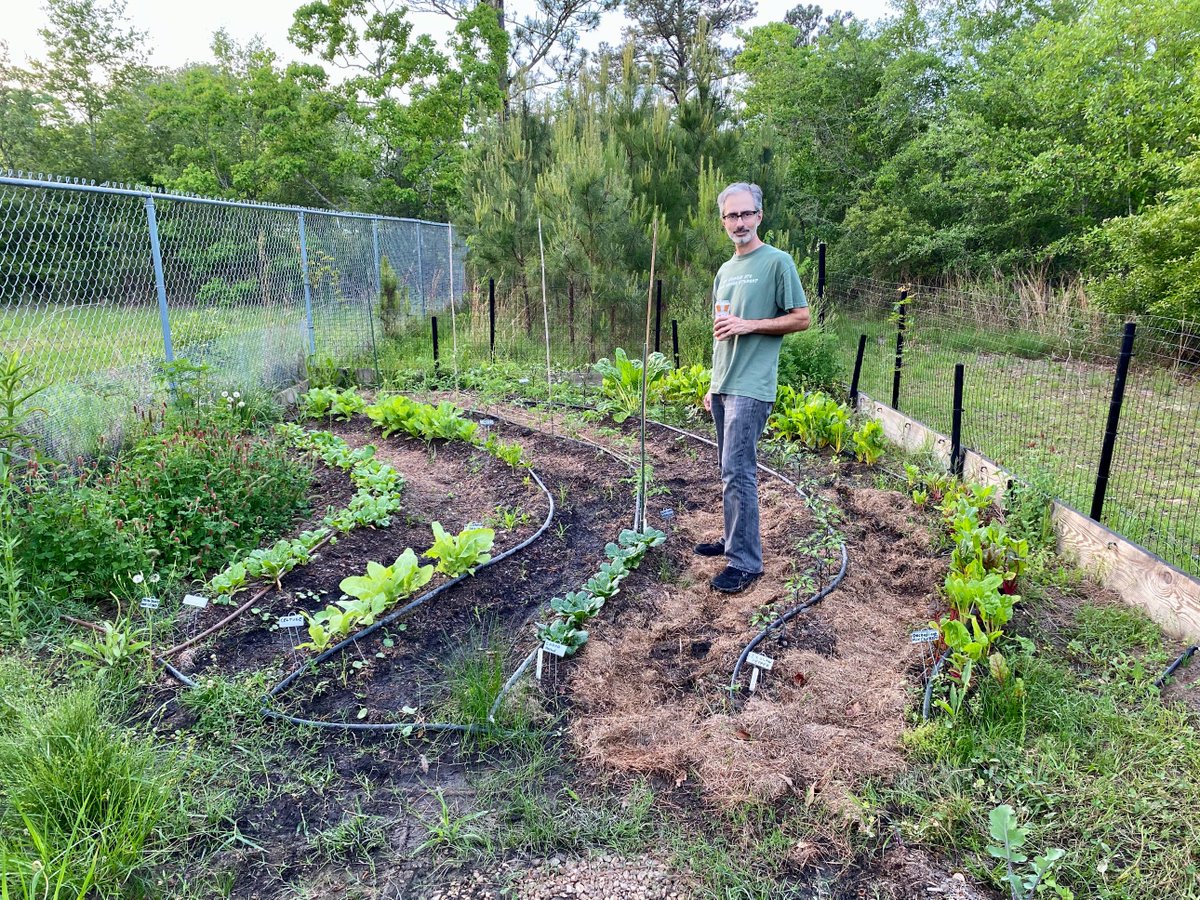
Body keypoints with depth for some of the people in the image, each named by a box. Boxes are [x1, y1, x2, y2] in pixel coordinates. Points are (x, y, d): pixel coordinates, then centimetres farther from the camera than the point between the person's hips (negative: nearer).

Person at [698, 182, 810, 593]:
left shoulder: (777, 262, -5)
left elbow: (801, 318, -6)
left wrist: (749, 325, -15)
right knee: (731, 469, 13)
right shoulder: (725, 270, 17)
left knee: (737, 471, -11)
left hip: (751, 386, -8)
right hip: (723, 385, 8)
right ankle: (733, 539, 25)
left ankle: (745, 561, -4)